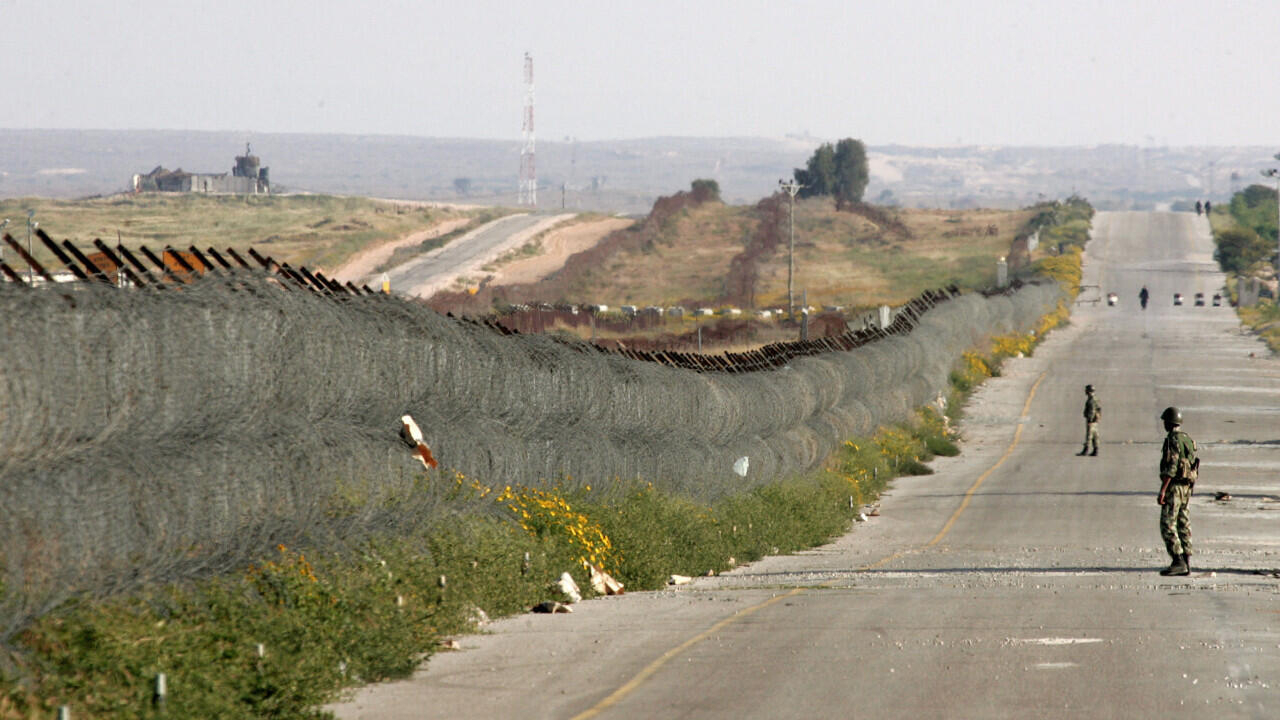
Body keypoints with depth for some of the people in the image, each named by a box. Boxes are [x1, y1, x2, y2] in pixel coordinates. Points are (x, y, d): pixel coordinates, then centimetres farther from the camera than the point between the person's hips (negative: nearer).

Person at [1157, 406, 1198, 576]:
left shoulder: (1173, 440, -15)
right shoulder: (1187, 439, 14)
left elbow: (1171, 467, -21)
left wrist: (1162, 490, -22)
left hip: (1174, 485, -9)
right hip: (1187, 486, 9)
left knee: (1167, 525, -9)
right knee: (1183, 524, 10)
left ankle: (1178, 561, -15)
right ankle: (1186, 563, 9)